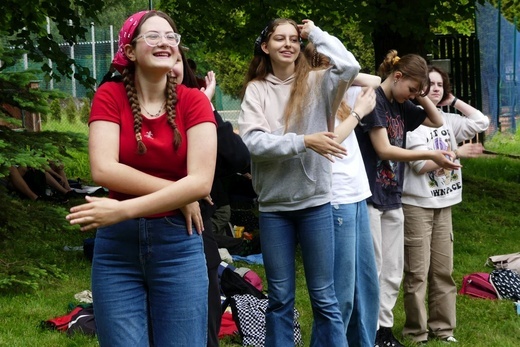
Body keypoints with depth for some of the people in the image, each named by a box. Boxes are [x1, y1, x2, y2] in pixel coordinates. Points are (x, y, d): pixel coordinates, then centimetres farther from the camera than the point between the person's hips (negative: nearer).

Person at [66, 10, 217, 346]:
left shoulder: (194, 101, -3)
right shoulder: (110, 95, -1)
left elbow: (201, 181, -14)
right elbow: (103, 170, -14)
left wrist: (124, 210, -20)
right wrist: (176, 194, -14)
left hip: (178, 243, 0)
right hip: (117, 244, 0)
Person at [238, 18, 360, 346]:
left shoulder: (316, 82, 3)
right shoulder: (256, 89, 4)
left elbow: (350, 66, -18)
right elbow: (253, 142, -10)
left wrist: (315, 33, -4)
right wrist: (304, 141, -19)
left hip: (315, 202, -1)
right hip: (273, 205, 1)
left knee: (324, 297, 6)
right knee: (280, 298, 11)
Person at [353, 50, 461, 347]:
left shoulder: (401, 105, 12)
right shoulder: (373, 100, -12)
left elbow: (437, 121, 24)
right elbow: (384, 150, -17)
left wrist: (422, 98, 7)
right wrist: (431, 155, -17)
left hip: (392, 198, 8)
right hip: (369, 196, -8)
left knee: (393, 272, 10)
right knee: (371, 270, -4)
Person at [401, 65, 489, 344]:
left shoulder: (448, 120, 10)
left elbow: (481, 123, 6)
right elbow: (420, 164, -15)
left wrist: (454, 101, 7)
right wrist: (456, 153, -17)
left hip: (443, 204, 6)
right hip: (417, 205, -6)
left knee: (443, 270, 10)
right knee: (417, 273, -3)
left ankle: (443, 328, 19)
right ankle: (416, 332, 6)